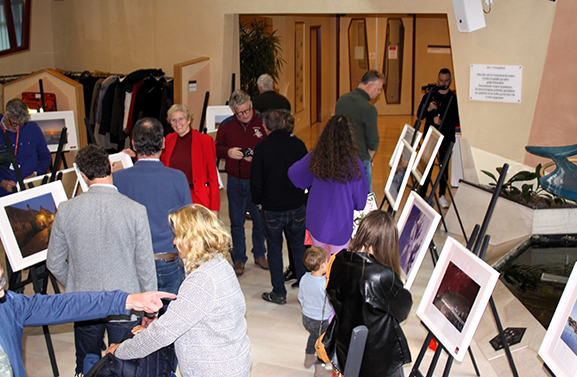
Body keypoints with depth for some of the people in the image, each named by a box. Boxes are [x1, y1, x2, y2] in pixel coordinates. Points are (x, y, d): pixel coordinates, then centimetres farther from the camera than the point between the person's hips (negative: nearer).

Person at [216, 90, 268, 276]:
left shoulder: (263, 123, -5)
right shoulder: (226, 125, 0)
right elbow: (216, 147, 8)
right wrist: (228, 152, -13)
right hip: (235, 181, 1)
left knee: (260, 220, 10)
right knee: (237, 222, 9)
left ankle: (259, 254, 30)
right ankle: (239, 259, 23)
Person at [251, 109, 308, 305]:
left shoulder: (262, 148, -12)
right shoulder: (298, 144, -4)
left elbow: (256, 180, -9)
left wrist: (258, 202, 7)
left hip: (271, 209, -2)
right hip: (297, 206, 3)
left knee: (275, 249, 10)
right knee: (299, 247, 16)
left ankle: (279, 293, 16)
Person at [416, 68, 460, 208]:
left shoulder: (454, 99, 2)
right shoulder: (429, 96, 8)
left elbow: (457, 121, -2)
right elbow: (419, 115, 4)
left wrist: (443, 122, -17)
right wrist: (428, 109, -15)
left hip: (446, 137, -1)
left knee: (444, 166, 3)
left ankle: (442, 195, 12)